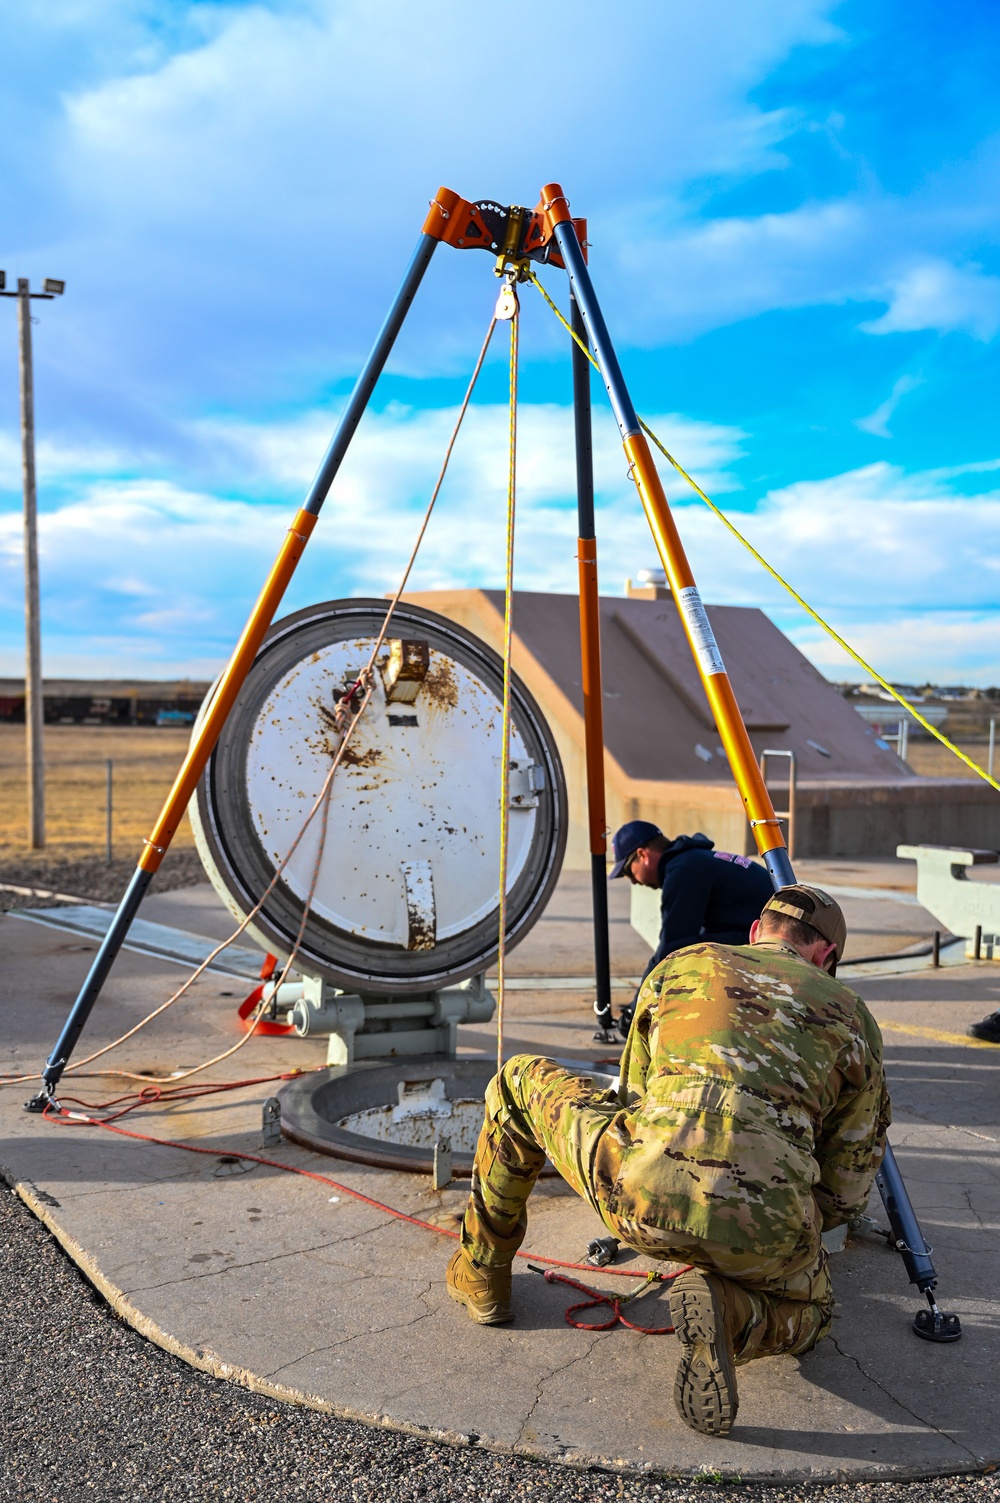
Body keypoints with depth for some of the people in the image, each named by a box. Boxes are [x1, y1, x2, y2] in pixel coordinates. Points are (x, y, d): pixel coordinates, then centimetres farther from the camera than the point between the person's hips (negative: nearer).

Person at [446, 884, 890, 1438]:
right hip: (765, 1230, 1)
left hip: (641, 1186, 0)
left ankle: (482, 1276, 39)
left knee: (521, 1081, 28)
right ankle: (729, 1313, 1)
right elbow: (847, 1188, 27)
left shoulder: (682, 964, 25)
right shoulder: (853, 1015, 25)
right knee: (806, 1312, 37)